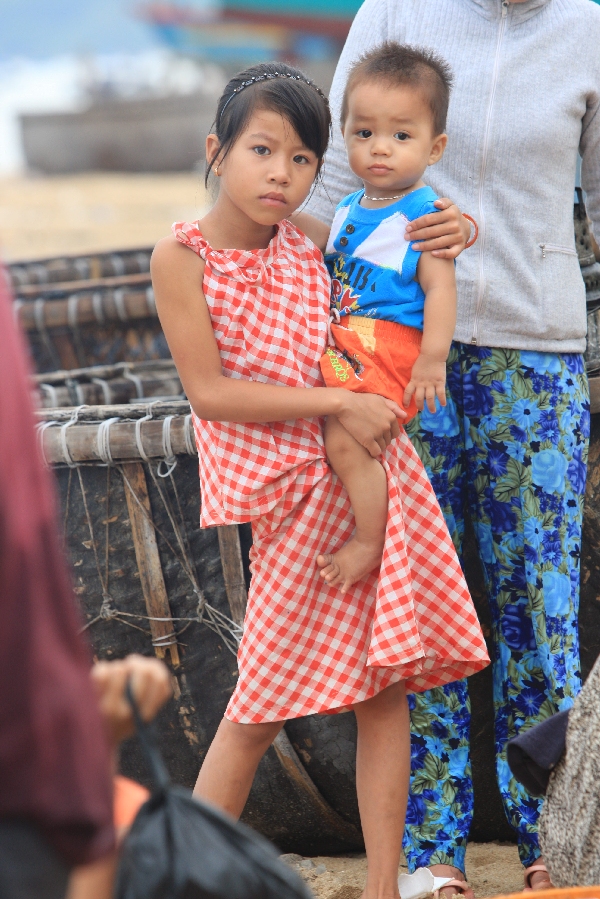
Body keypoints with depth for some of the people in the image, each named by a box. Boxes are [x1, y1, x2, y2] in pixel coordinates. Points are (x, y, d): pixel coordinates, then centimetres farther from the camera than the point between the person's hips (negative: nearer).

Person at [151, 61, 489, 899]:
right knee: (263, 702, 1)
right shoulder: (182, 256, -9)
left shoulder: (309, 245, 5)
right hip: (298, 491, -5)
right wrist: (340, 404, -16)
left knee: (384, 684, 5)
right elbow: (210, 392, -14)